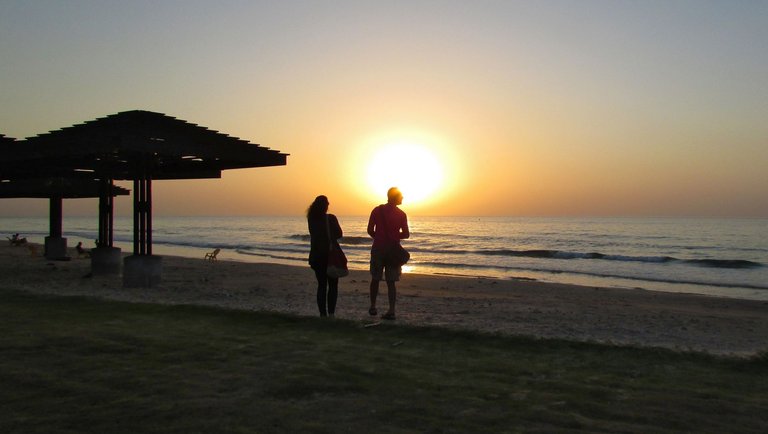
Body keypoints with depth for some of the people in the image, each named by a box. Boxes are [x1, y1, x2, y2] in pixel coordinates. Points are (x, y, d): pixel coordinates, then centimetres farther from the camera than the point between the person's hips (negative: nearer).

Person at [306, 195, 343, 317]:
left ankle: (323, 313, 6)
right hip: (331, 254, -3)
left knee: (321, 285, 10)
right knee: (333, 285, 5)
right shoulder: (331, 218, -11)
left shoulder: (311, 219, -2)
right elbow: (339, 234, 0)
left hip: (316, 255, 3)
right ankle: (331, 313, -4)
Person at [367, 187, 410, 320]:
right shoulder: (401, 214, -3)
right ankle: (391, 311, -3)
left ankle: (373, 307, 21)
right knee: (391, 282, 2)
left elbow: (370, 230, -2)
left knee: (375, 279, 14)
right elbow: (406, 234, -2)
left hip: (378, 248, 1)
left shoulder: (377, 210, -2)